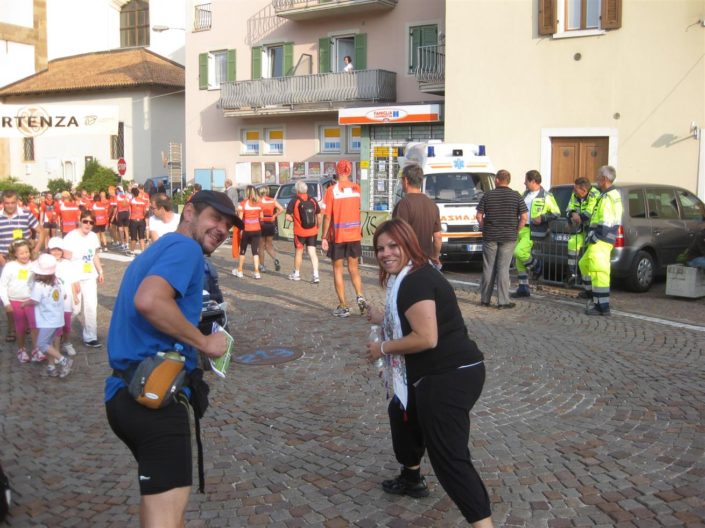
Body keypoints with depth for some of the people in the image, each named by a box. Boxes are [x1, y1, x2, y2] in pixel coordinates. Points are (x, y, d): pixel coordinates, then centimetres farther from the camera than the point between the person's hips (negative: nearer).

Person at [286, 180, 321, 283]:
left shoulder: (293, 202, -10)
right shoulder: (313, 200, 1)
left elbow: (288, 217, -14)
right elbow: (319, 216, 5)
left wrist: (294, 219, 6)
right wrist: (317, 228, 17)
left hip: (299, 232, -2)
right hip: (312, 231, 2)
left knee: (298, 252, 13)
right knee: (313, 253, 2)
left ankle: (296, 274, 27)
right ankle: (316, 275, -8)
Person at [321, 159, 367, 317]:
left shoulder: (332, 190, -10)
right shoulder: (356, 188, -1)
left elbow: (327, 216, -12)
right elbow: (358, 210, 1)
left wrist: (324, 237, -7)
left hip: (337, 235, -3)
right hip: (354, 234, 3)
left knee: (337, 269, 7)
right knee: (353, 267, 17)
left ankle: (343, 306, 6)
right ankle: (360, 297, -2)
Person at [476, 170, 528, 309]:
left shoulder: (487, 195, 0)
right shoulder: (516, 196, -1)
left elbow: (479, 216, -1)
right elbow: (524, 217, -5)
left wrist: (484, 229, 10)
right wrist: (516, 231, 4)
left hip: (489, 237, 1)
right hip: (509, 237, -1)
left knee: (488, 268, 9)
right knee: (503, 269, 1)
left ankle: (485, 299, 15)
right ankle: (503, 301, -1)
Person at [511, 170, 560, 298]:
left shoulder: (546, 196, -6)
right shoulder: (525, 194, 15)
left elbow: (556, 213, -4)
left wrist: (542, 218, -16)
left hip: (533, 231, -7)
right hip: (521, 229, 7)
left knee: (519, 252, -23)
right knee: (519, 261, 7)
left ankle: (536, 265, 7)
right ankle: (523, 288, 16)